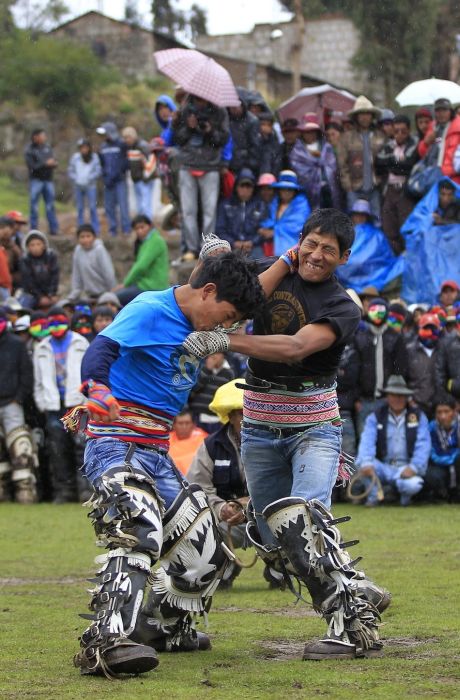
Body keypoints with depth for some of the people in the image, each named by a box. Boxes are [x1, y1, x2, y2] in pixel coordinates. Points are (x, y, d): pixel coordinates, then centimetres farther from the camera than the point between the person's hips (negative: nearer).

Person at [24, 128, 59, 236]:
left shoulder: (47, 147, 7)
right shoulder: (29, 151, -8)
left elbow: (53, 161, 12)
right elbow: (32, 166, -15)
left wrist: (54, 163, -12)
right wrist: (46, 164, -18)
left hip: (48, 180, 4)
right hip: (36, 180, -4)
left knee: (50, 206, 6)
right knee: (34, 206, -1)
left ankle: (54, 229, 9)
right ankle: (34, 229, 5)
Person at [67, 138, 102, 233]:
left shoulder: (94, 157, 0)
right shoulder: (75, 157, 5)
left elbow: (98, 171, -3)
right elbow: (70, 171, 8)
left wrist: (89, 178, -12)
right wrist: (76, 179, -7)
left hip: (90, 185, -2)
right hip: (78, 185, 2)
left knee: (92, 207, -7)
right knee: (80, 208, 6)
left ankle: (95, 230, -3)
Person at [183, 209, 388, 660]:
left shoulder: (343, 308, -10)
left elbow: (296, 348, -27)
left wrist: (223, 341, -35)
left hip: (314, 428, -5)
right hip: (260, 431, 5)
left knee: (301, 519, -28)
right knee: (274, 542, 4)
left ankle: (355, 624, -28)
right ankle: (357, 593, 19)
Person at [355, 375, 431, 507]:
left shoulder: (418, 417, 6)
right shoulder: (375, 418, 5)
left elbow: (423, 446, -5)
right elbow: (367, 442, -11)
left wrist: (413, 467, -22)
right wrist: (366, 463, -32)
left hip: (406, 469, -1)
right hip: (383, 468, 1)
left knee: (414, 484, -34)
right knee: (361, 463, -29)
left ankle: (405, 495, 4)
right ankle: (373, 495, -7)